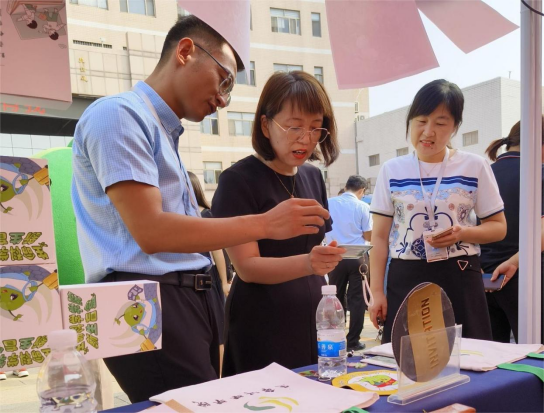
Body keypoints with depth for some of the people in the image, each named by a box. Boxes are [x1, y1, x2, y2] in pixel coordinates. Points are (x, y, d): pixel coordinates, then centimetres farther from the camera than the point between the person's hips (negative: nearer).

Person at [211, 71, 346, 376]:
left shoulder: (313, 177, 5)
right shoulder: (239, 180, -13)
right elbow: (247, 267, -19)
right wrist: (307, 264, -32)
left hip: (312, 322, 6)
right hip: (263, 331, -6)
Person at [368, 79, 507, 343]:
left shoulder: (475, 168, 0)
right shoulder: (391, 171, 2)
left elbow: (499, 227, 5)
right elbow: (380, 237, 4)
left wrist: (463, 233, -16)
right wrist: (377, 292, -2)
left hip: (459, 278, 0)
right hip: (405, 279, 1)